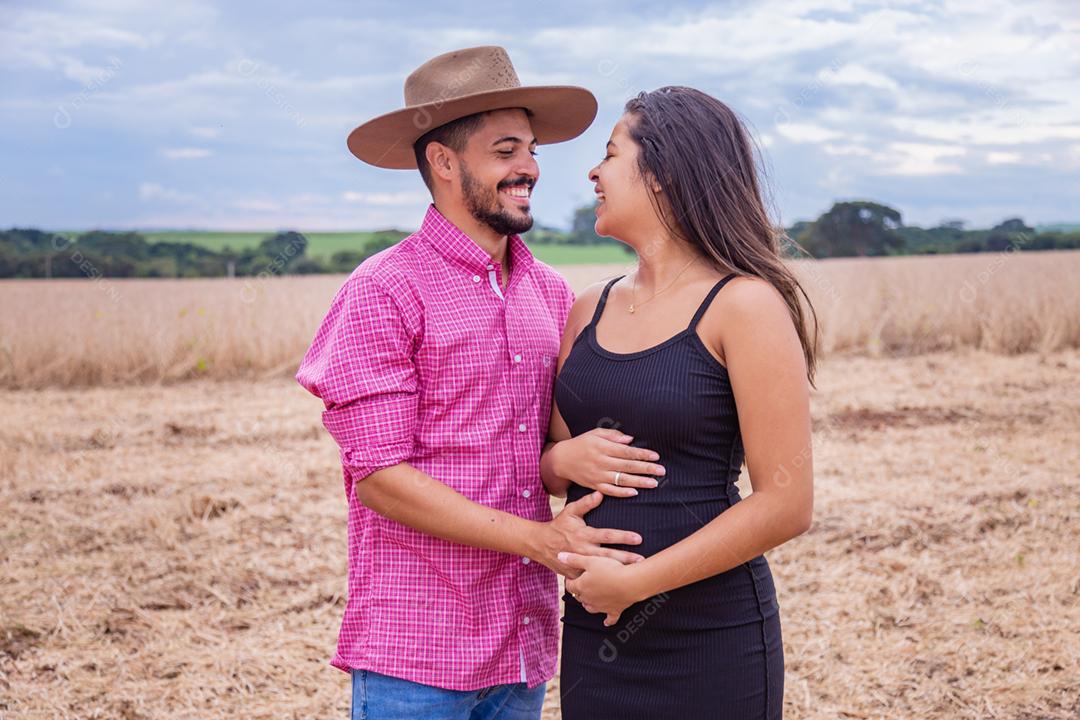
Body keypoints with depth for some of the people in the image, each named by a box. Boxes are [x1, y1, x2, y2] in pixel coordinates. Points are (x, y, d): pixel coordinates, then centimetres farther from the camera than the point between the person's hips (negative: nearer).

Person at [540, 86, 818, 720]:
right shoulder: (589, 310, 7)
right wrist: (562, 462, -7)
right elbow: (542, 457, 15)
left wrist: (635, 582, -15)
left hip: (710, 640, -5)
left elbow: (786, 504, -15)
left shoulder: (744, 305, -11)